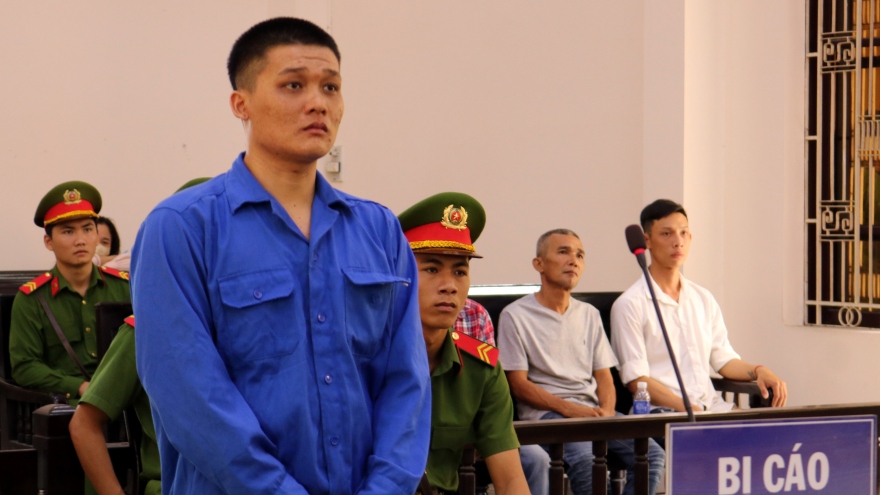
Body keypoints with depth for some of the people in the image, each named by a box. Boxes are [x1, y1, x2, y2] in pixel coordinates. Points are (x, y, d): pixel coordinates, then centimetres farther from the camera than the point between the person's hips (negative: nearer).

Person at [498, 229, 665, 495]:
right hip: (544, 412, -5)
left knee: (652, 455, -19)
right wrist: (570, 408, -16)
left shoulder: (589, 315, 19)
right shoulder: (515, 315, 1)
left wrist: (606, 411, -5)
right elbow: (519, 384, -4)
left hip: (592, 410, 6)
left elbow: (604, 376, 18)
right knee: (584, 457, -36)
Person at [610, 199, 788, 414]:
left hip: (712, 406, 7)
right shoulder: (630, 305, -2)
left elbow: (724, 359, 19)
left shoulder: (703, 299, 19)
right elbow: (637, 380, -8)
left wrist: (758, 371, -2)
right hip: (664, 412, -7)